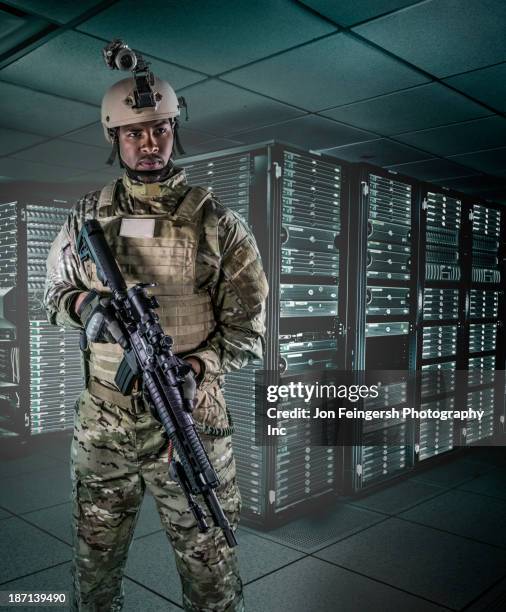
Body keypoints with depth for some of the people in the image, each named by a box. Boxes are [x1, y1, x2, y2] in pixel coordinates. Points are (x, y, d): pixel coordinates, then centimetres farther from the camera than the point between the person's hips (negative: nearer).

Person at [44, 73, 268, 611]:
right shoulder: (87, 217, 5)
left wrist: (192, 367, -20)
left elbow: (246, 333, -2)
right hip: (101, 426, 3)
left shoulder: (219, 225, -4)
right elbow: (53, 294, 15)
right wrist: (84, 304, -9)